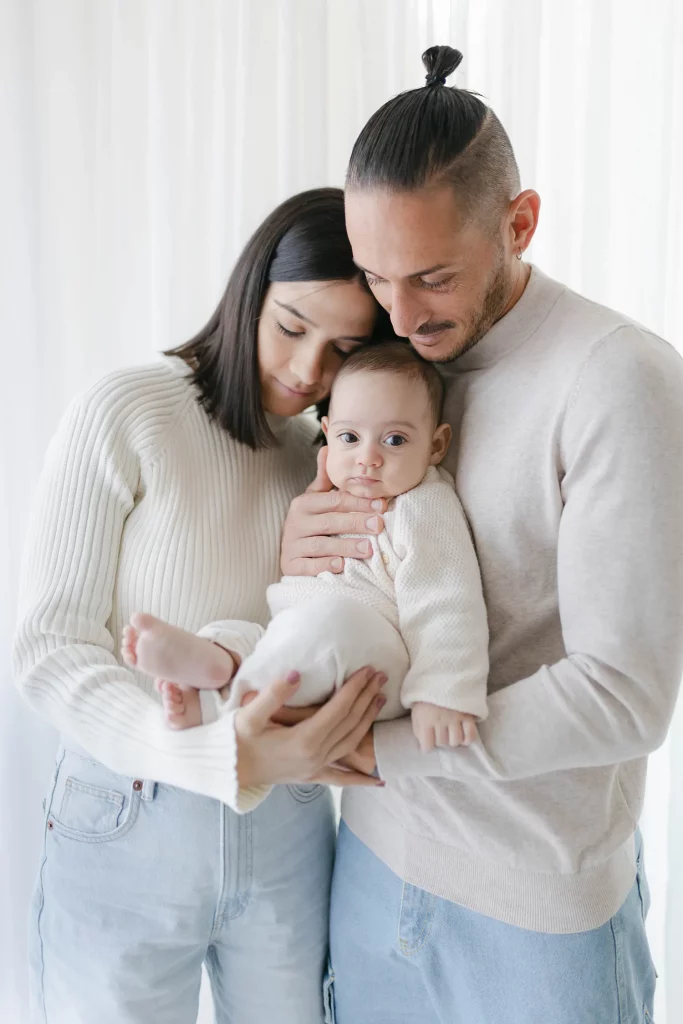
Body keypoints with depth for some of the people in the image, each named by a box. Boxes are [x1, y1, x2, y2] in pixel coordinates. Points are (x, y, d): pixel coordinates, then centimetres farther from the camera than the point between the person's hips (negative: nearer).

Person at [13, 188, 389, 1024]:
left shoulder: (331, 456, 2)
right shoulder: (126, 414, -13)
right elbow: (49, 650, -16)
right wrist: (222, 752, -30)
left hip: (287, 831, 4)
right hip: (128, 826, -4)